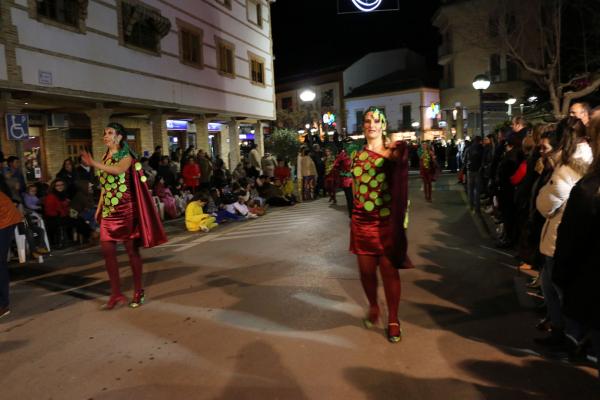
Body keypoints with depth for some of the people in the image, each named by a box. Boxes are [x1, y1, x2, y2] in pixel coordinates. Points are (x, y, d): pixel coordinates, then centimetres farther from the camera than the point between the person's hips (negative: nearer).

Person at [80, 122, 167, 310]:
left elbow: (118, 170, -30)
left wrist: (94, 164, -40)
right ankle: (116, 294, 10)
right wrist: (99, 207, 11)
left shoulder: (126, 156, -6)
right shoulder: (105, 158, 13)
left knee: (131, 249, 0)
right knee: (107, 249, 1)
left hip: (126, 208, -6)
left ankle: (138, 291, 12)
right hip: (109, 210, 6)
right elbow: (105, 186, 16)